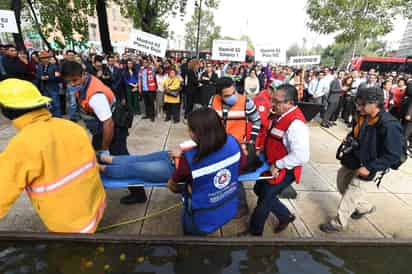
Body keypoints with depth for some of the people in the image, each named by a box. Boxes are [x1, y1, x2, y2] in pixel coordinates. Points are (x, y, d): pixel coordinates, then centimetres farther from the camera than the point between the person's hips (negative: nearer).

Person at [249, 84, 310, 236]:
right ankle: (285, 215, 42)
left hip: (283, 171, -9)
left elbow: (301, 156, -35)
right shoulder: (281, 115, -2)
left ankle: (254, 232, 37)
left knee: (264, 201, 10)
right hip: (272, 166, 9)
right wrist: (265, 154, 8)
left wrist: (277, 165, -25)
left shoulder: (296, 124, -30)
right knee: (259, 190, 24)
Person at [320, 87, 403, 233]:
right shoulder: (362, 116, -5)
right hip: (351, 160, 8)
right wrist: (349, 139, -3)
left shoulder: (389, 126, -26)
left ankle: (339, 223, 23)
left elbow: (393, 155, -22)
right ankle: (365, 207, 44)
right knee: (342, 185, 20)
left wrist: (369, 168, -24)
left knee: (351, 194, 4)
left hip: (364, 167, -8)